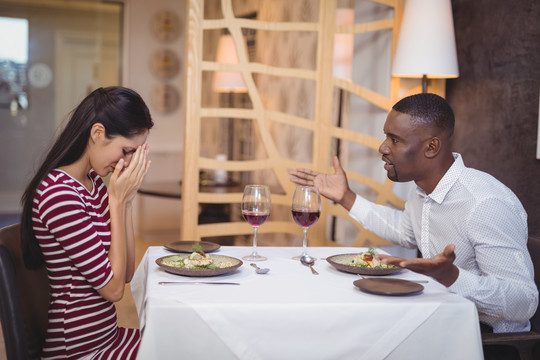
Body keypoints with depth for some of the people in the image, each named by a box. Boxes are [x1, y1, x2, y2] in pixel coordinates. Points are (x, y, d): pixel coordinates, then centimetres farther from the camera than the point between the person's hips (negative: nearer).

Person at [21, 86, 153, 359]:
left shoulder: (94, 183, 5)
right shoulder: (59, 194, -23)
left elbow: (126, 273, 4)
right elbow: (113, 287, -19)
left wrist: (126, 201, -4)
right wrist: (118, 201, -16)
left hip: (106, 335, 8)